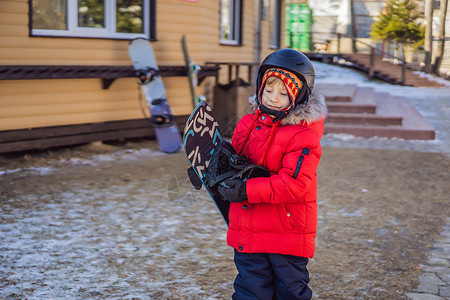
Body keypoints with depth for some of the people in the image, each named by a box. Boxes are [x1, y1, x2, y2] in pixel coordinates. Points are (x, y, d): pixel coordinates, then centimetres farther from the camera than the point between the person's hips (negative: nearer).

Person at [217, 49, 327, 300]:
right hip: (248, 232, 5)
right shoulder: (249, 124, 6)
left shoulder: (304, 135, -14)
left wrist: (248, 190, -27)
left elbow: (294, 184, -24)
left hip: (288, 235, -5)